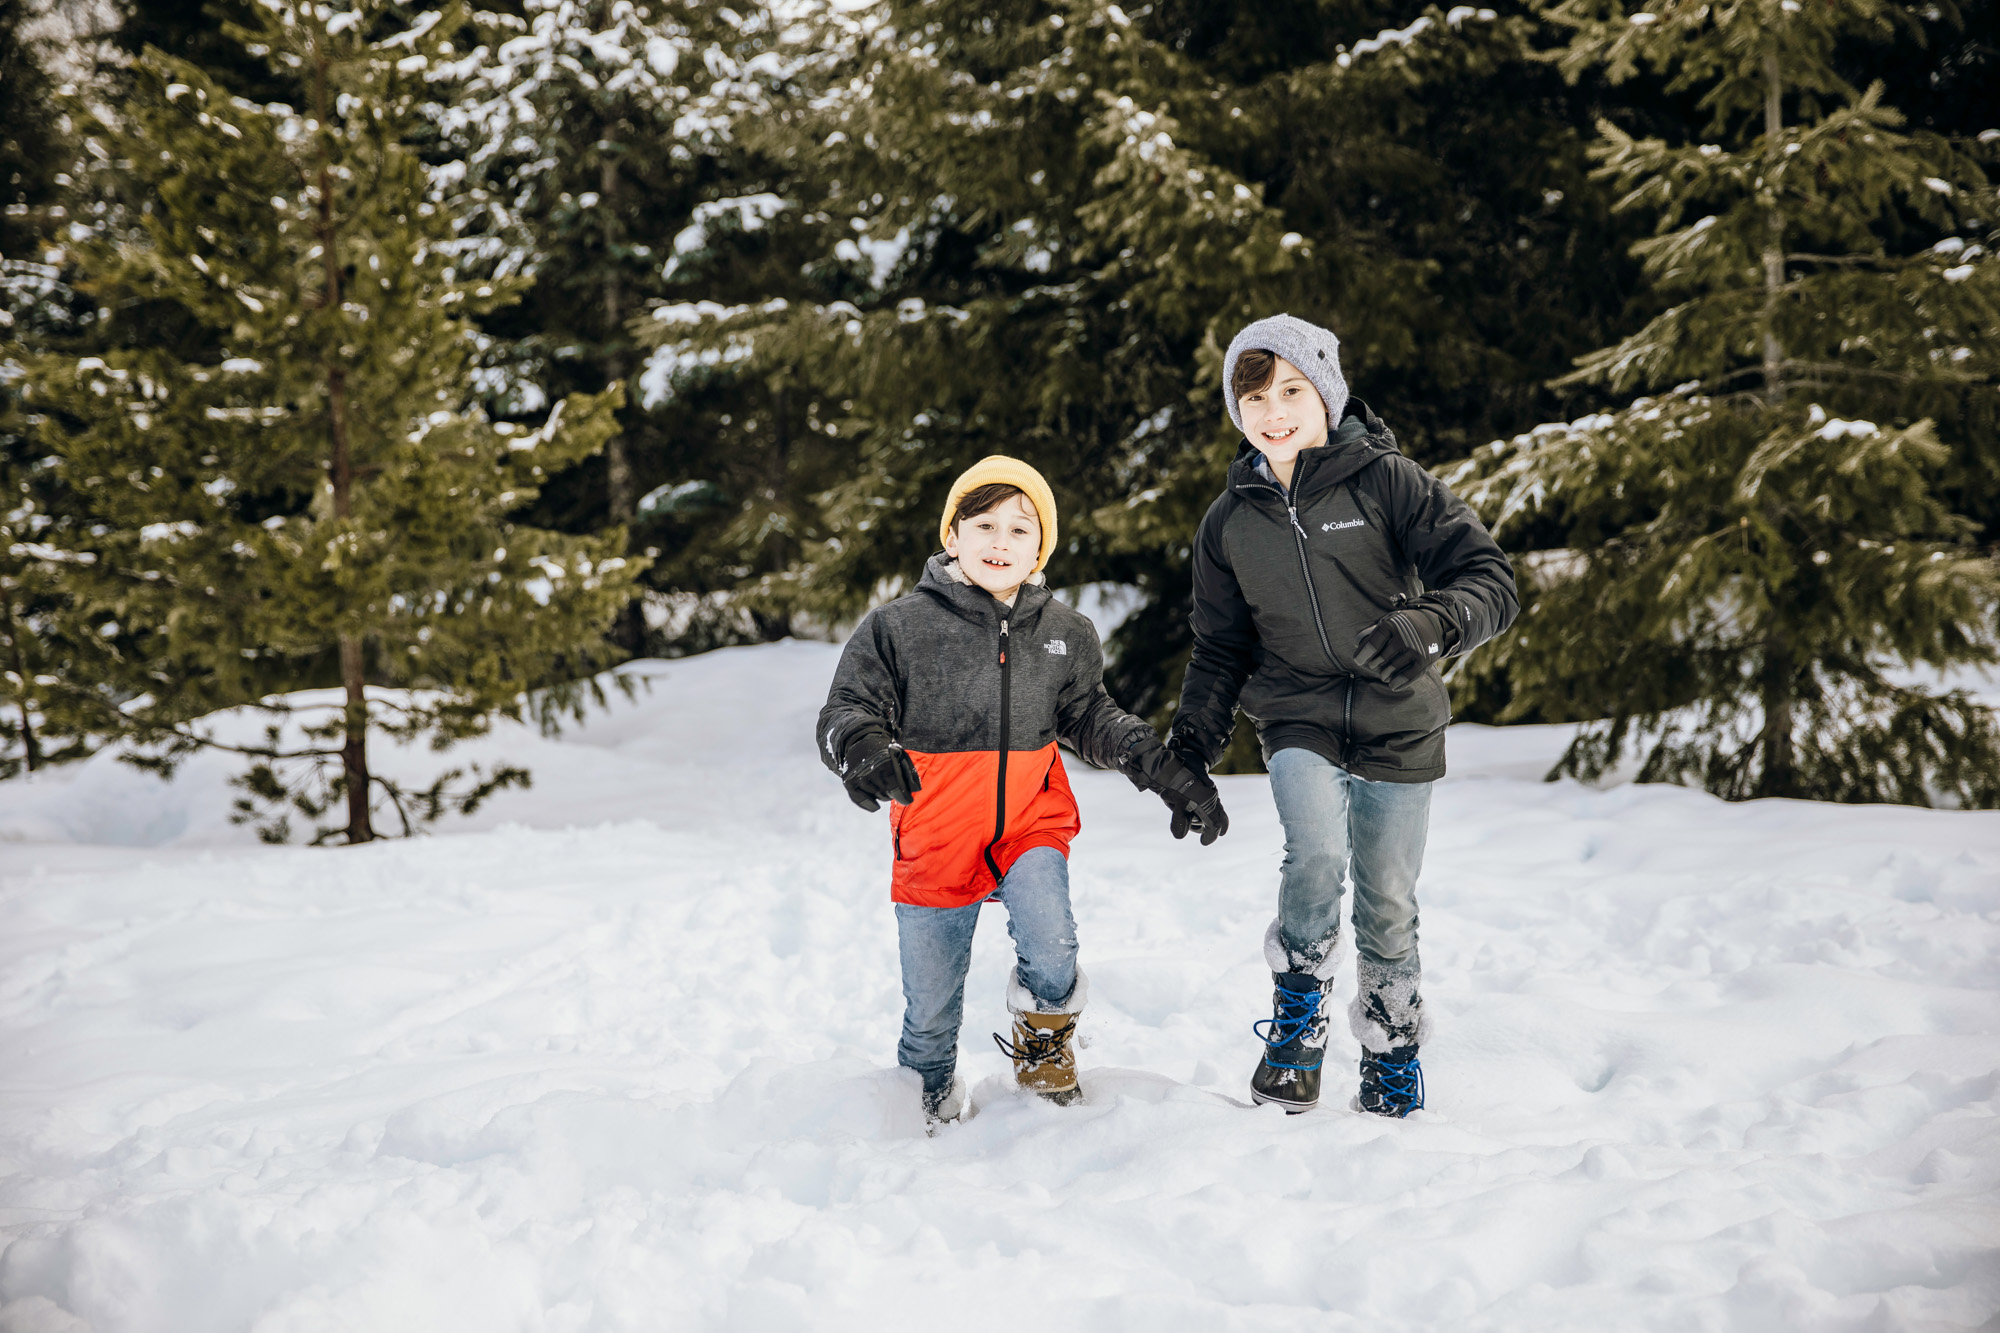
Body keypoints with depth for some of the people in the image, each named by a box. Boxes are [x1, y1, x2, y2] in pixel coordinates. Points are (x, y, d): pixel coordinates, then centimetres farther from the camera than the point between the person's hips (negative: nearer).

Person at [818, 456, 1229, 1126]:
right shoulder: (898, 628, -8)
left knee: (1050, 943, -26)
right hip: (936, 839, -1)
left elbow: (1091, 719, 15)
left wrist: (1167, 770, 5)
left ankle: (1045, 1035, 7)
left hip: (1032, 821, 1)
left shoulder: (1066, 635, 3)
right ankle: (931, 1101, 37)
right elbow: (846, 711, -8)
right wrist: (863, 749, -31)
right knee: (930, 1010, 8)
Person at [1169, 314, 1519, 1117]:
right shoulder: (1229, 522, 4)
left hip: (1398, 728, -1)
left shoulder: (1386, 482, -8)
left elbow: (1491, 581, -14)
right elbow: (1220, 650, 14)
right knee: (1316, 856, -25)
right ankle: (1296, 1026, -2)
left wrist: (1429, 623, -34)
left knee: (1388, 907, 5)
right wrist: (1190, 749, 6)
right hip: (1298, 722, 1)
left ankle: (1394, 1065, 28)